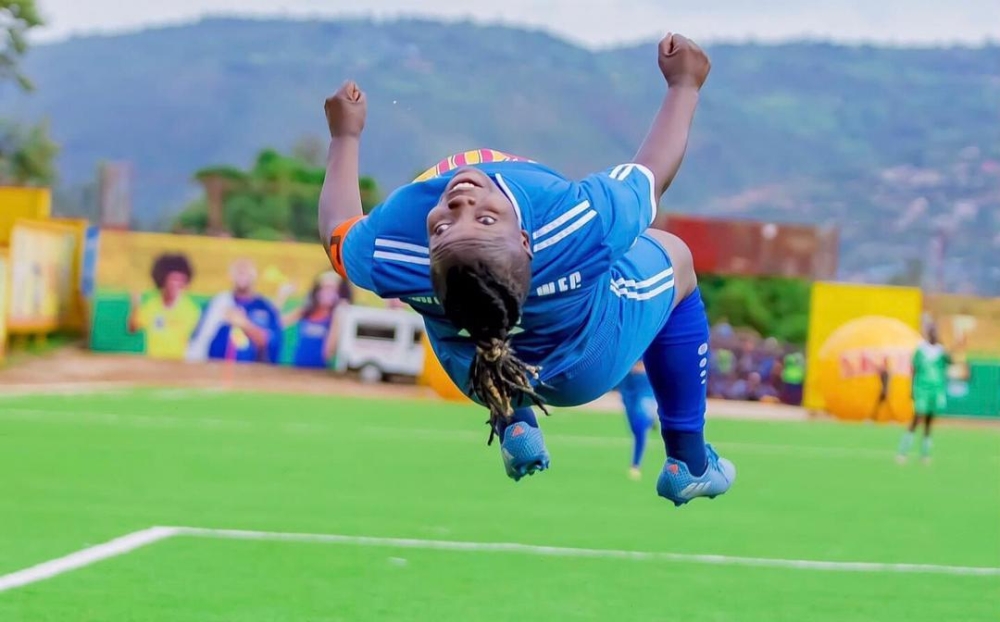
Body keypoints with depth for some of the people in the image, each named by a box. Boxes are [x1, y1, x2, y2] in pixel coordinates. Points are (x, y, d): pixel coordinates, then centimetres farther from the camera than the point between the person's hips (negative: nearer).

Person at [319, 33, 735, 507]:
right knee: (673, 256, 27)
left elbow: (337, 230, -15)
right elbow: (652, 172, -21)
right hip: (591, 366, -2)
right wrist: (684, 84, -5)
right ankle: (690, 465, 35)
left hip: (468, 373, 2)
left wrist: (346, 135, 0)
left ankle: (515, 427, 35)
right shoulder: (582, 222, -45)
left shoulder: (386, 252, -42)